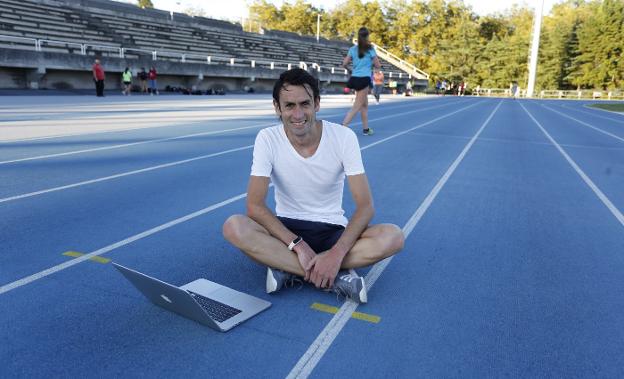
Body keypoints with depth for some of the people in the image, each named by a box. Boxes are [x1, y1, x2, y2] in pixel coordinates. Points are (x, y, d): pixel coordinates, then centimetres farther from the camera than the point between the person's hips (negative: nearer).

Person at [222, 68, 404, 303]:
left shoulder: (344, 137, -13)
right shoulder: (267, 139, -12)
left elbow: (365, 206, -15)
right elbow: (255, 205, -17)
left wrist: (337, 253, -30)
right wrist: (298, 245, -27)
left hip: (333, 230, 0)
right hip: (286, 228, 0)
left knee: (393, 236, -27)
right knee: (234, 227, -31)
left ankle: (288, 269, -24)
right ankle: (338, 276, -28)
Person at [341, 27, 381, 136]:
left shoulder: (353, 49, 6)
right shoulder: (370, 49, -4)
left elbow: (344, 64, 2)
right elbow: (378, 66, -1)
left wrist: (350, 68, 23)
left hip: (354, 78, 6)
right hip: (364, 79, -6)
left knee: (365, 104, 18)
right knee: (357, 106, -4)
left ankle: (365, 129, 23)